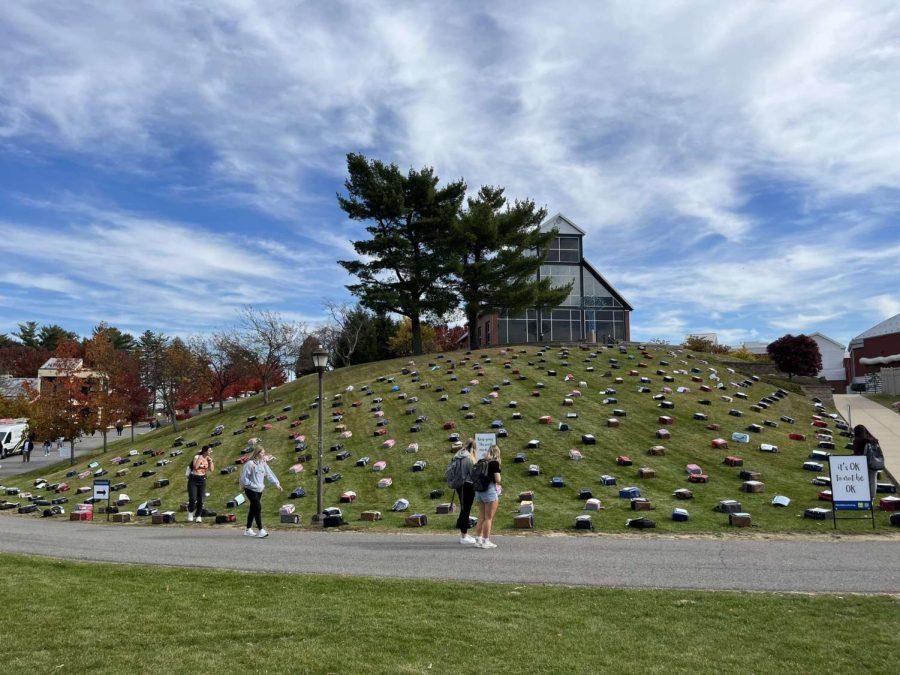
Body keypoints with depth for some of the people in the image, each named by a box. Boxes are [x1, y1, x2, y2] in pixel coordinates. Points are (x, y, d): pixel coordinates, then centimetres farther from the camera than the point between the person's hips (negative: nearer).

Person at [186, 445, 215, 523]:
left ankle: (198, 516, 11)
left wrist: (210, 461, -8)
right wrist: (200, 457, -23)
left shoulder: (208, 459, 6)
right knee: (192, 499, -10)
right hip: (193, 479, -4)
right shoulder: (197, 457, -8)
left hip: (202, 480, 4)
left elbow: (212, 469, -1)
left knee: (200, 500, 1)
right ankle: (190, 513, 15)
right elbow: (195, 467, -25)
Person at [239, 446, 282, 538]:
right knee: (258, 507, -15)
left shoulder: (263, 464, 7)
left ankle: (248, 530, 25)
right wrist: (252, 485, -16)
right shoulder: (250, 464, -14)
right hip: (251, 490, -7)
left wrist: (276, 483, -2)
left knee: (253, 509, 14)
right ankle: (261, 530, -13)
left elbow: (269, 474, 7)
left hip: (259, 490, 7)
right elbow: (244, 477, -13)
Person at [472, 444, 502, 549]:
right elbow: (497, 480, -14)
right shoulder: (494, 463, -11)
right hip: (490, 491, -6)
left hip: (478, 491, 6)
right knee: (489, 518, 3)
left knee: (481, 517, 16)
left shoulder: (480, 462, 7)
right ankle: (486, 541, 5)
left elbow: (474, 475, 9)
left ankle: (478, 540, 19)